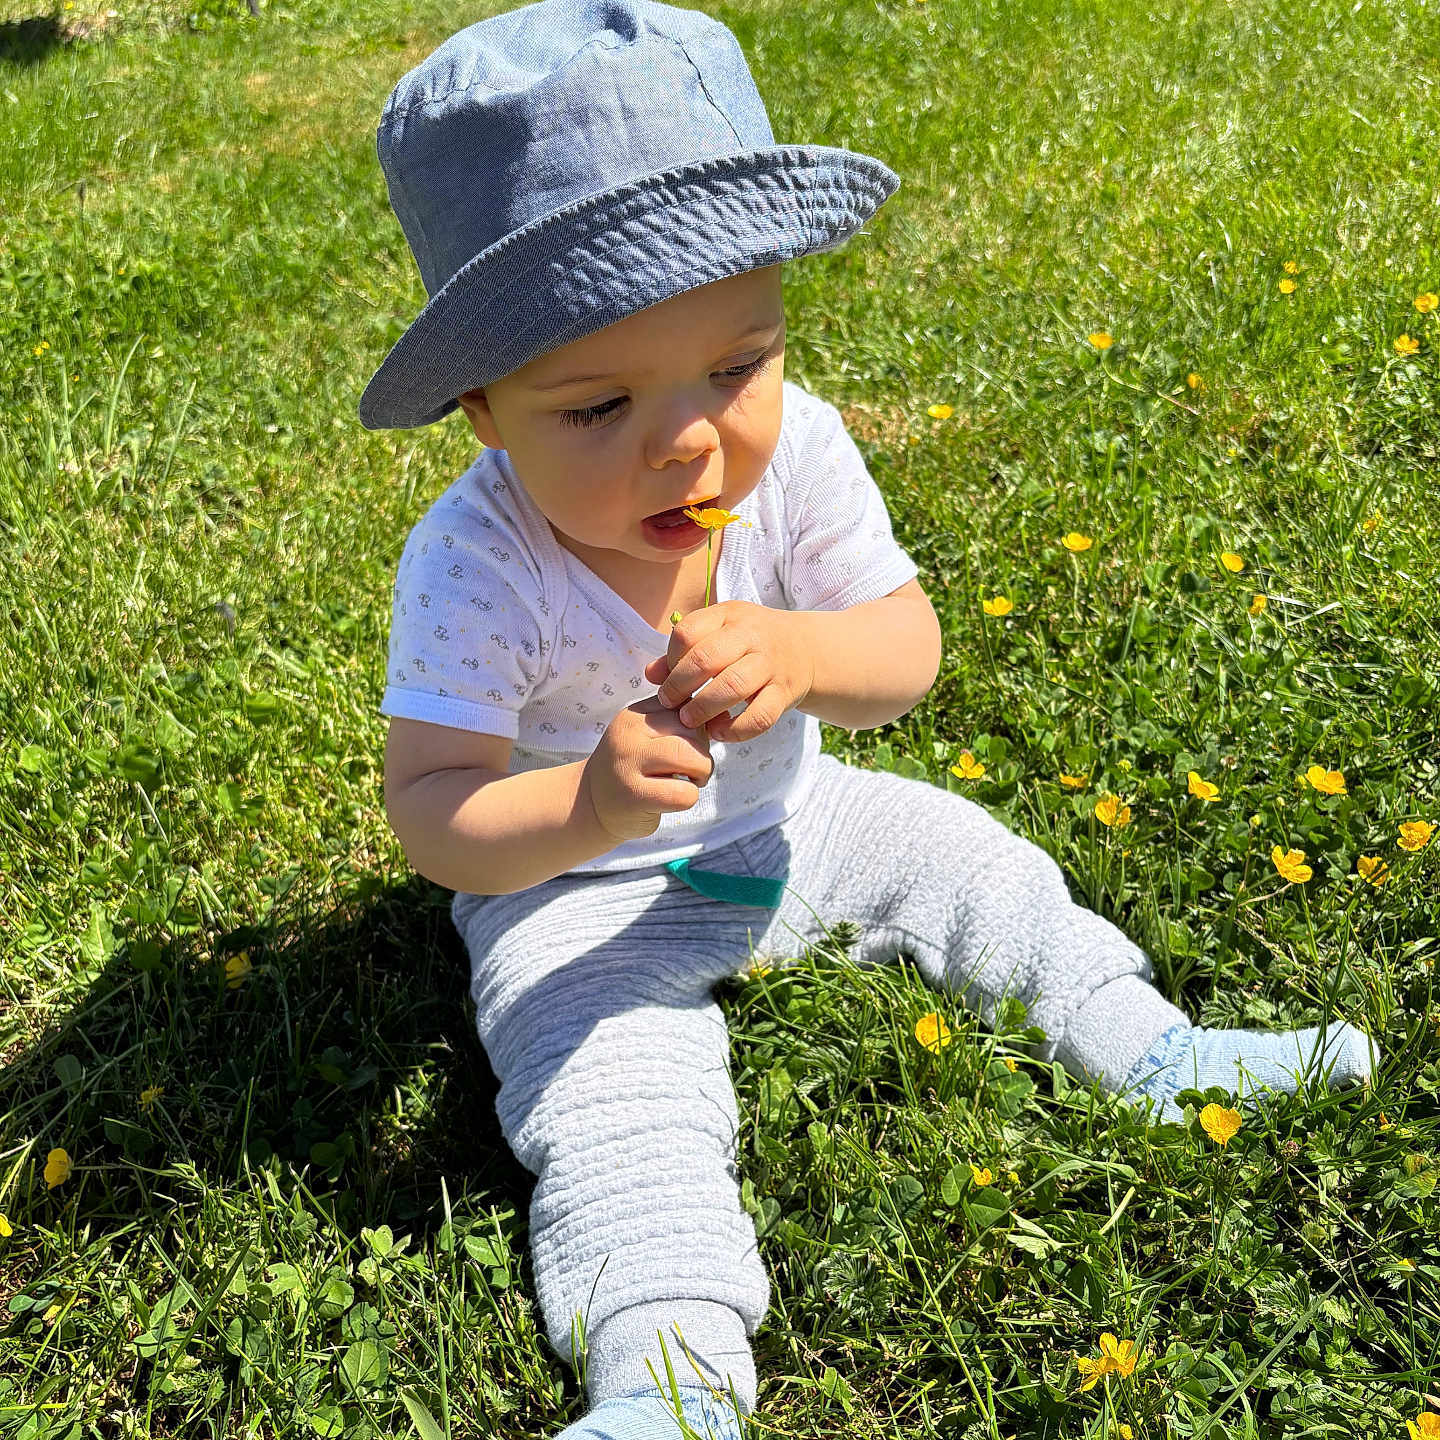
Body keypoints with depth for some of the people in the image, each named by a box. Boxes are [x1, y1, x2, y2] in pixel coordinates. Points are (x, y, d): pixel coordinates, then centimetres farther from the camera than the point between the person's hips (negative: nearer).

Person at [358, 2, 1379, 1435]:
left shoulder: (795, 448, -19)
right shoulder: (473, 566, -29)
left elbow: (906, 646, -16)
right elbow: (428, 809, -28)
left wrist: (798, 653, -40)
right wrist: (583, 806, -49)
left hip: (784, 820, 5)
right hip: (576, 891, -4)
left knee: (971, 862, 7)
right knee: (610, 1104, -22)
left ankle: (1142, 1047, 24)